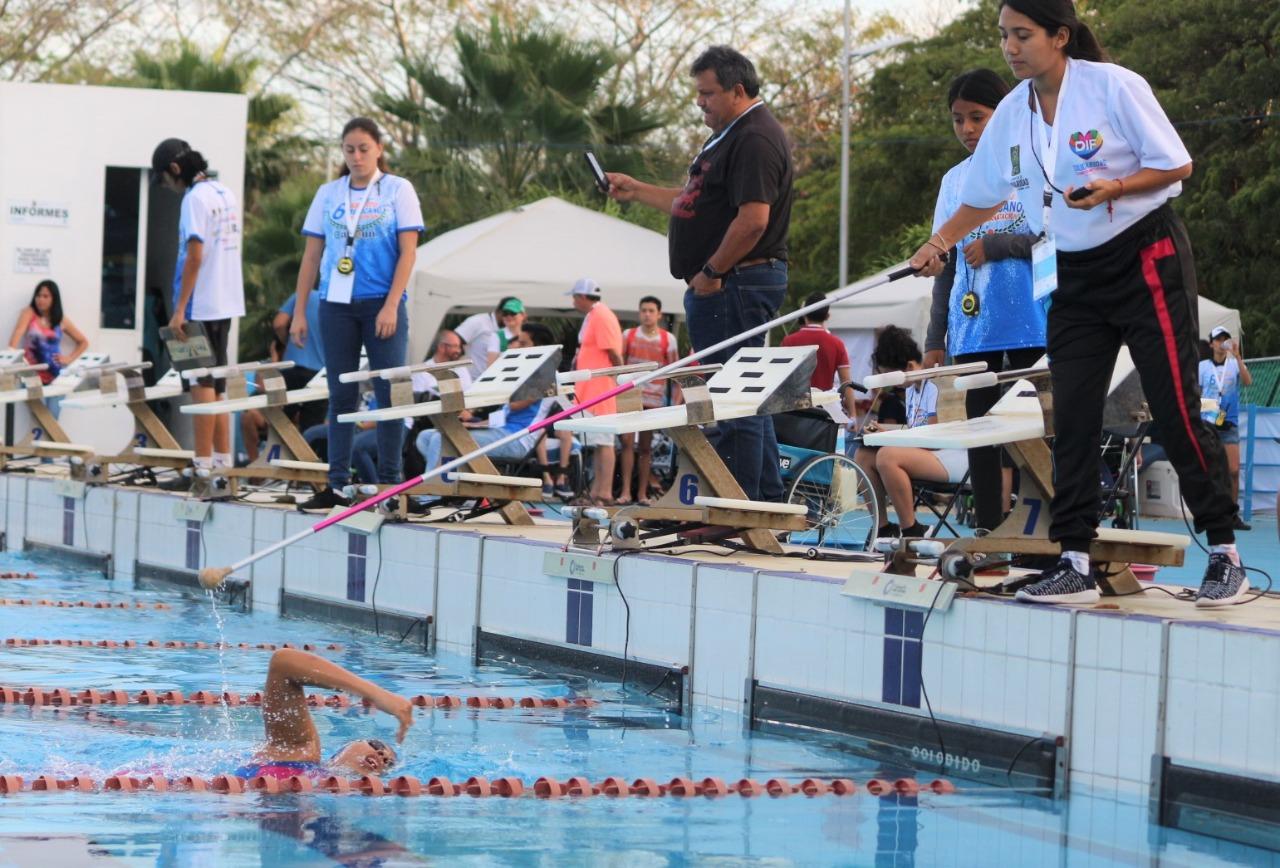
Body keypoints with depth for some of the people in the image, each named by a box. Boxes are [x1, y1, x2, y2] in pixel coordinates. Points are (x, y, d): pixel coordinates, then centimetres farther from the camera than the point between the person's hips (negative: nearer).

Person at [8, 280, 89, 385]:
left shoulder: (62, 321, 10)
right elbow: (19, 331, -14)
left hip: (53, 376, 2)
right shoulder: (29, 313, 4)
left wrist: (69, 358, 5)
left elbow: (83, 342, 19)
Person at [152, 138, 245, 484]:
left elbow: (194, 256, -18)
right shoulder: (226, 194, 12)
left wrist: (180, 310, -17)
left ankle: (203, 468, -7)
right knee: (216, 387, 13)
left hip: (201, 305, -9)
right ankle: (223, 463, 15)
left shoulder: (195, 198, -13)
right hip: (226, 303, 9)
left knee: (202, 386, -6)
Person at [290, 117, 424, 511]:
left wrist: (391, 306, -13)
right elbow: (312, 255, 11)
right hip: (336, 304, 3)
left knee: (389, 393, -3)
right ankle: (337, 484, 6)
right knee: (341, 395, 4)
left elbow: (408, 252, -4)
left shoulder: (397, 190, 1)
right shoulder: (328, 194, 10)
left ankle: (390, 483, 3)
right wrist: (299, 312, 6)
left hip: (381, 304, -3)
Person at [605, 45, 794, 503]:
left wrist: (712, 272, -18)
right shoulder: (729, 136, 19)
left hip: (737, 285, -11)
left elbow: (753, 219, -25)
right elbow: (694, 202, 28)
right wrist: (635, 191, 27)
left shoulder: (755, 139, -16)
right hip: (727, 288, 11)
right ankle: (769, 502, 18)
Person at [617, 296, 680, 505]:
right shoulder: (628, 335, 7)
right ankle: (625, 491, -10)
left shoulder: (668, 339, 4)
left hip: (654, 398, 0)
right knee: (627, 441, -10)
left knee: (645, 447, 6)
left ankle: (642, 493, 10)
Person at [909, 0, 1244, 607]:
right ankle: (1075, 564, 3)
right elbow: (982, 196, 18)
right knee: (1072, 421, 0)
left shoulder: (1114, 86, -13)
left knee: (1176, 410, -8)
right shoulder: (1012, 113, 5)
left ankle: (1225, 555, 0)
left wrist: (1112, 188, -24)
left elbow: (1175, 165, -10)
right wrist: (939, 242, 6)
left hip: (1146, 258, -6)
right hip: (1076, 274, 6)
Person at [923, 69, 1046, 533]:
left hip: (1030, 326, -5)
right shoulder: (955, 180, 15)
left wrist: (997, 245, -15)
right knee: (980, 438, 3)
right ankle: (989, 534, 6)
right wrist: (934, 340, 14)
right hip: (972, 331, 5)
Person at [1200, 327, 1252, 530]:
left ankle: (1232, 515, 4)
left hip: (1229, 424, 1)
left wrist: (1237, 356, -21)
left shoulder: (1235, 364, 5)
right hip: (1207, 422, -1)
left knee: (1234, 470, -4)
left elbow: (1248, 381, -13)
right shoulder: (1202, 366, 6)